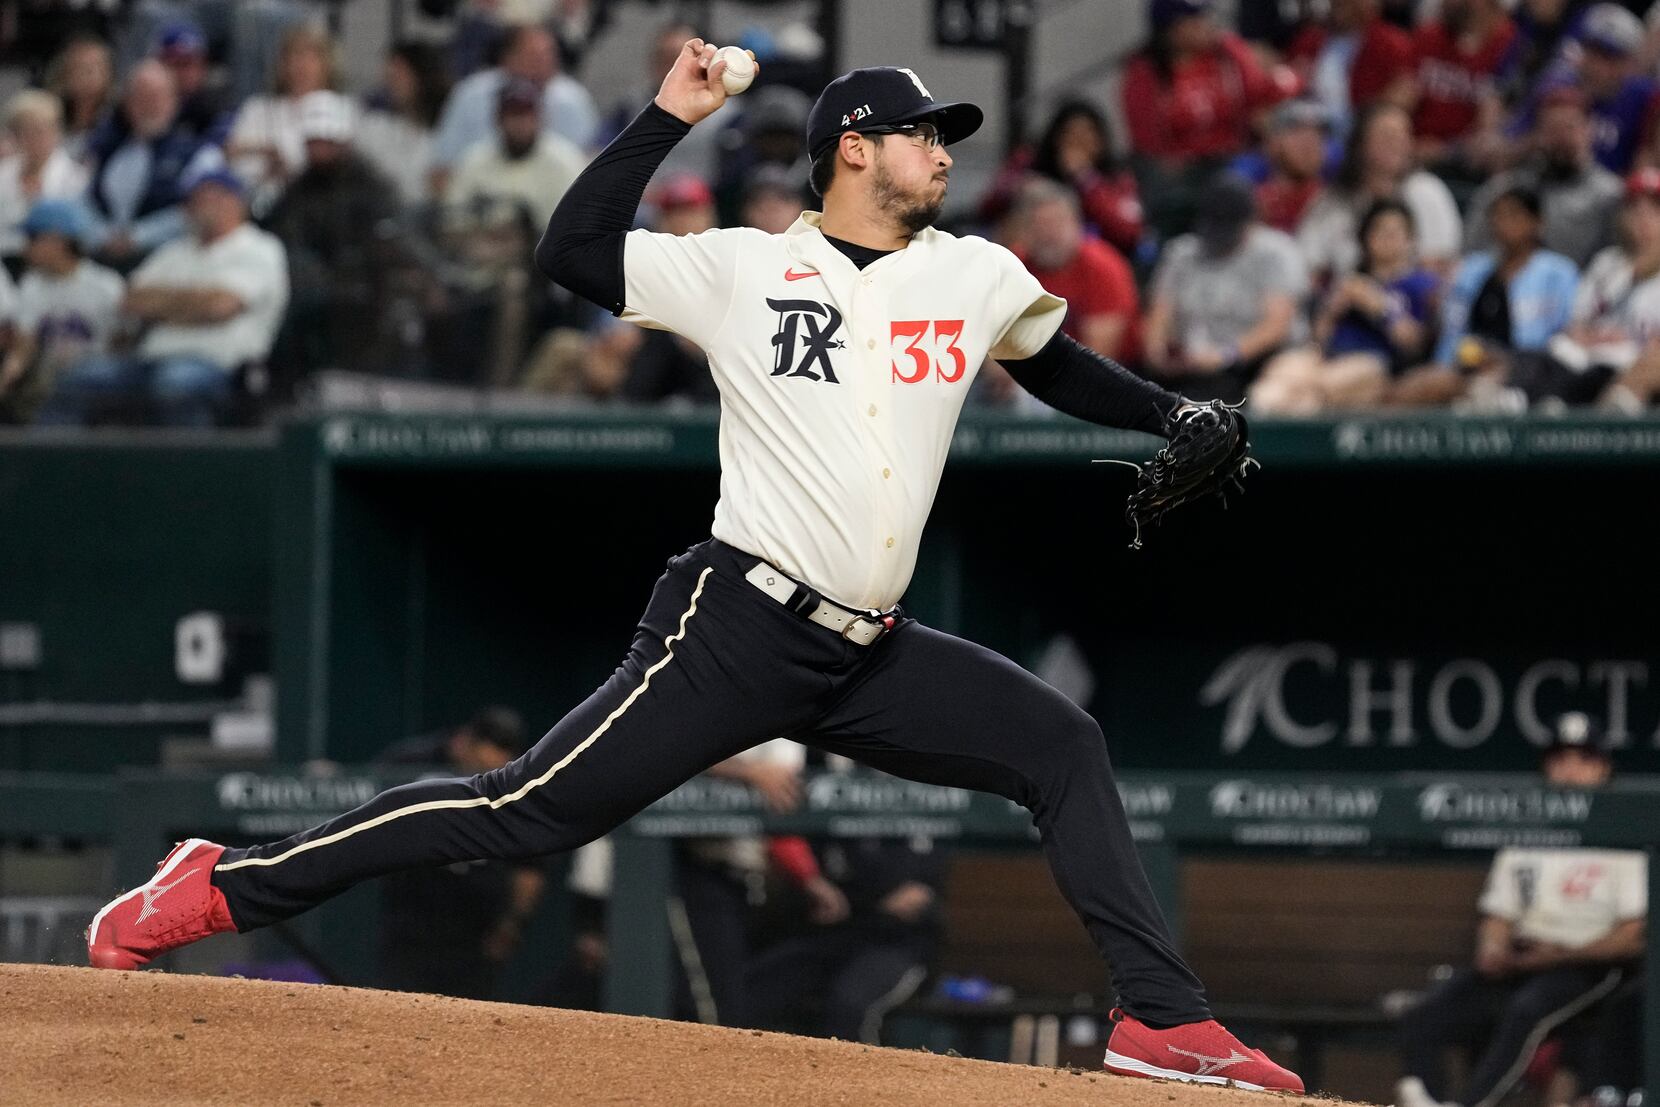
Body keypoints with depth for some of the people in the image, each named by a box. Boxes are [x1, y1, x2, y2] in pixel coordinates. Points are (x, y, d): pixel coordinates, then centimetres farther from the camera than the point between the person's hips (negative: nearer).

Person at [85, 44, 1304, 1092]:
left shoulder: (976, 277, 11)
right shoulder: (742, 268, -2)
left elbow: (1062, 370, 28)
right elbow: (572, 252, -7)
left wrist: (1178, 414, 14)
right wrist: (667, 116, -11)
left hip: (870, 658, 6)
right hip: (737, 629, -6)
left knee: (1062, 746, -1)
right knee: (531, 810, -10)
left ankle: (1164, 1020, 1)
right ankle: (228, 884, -4)